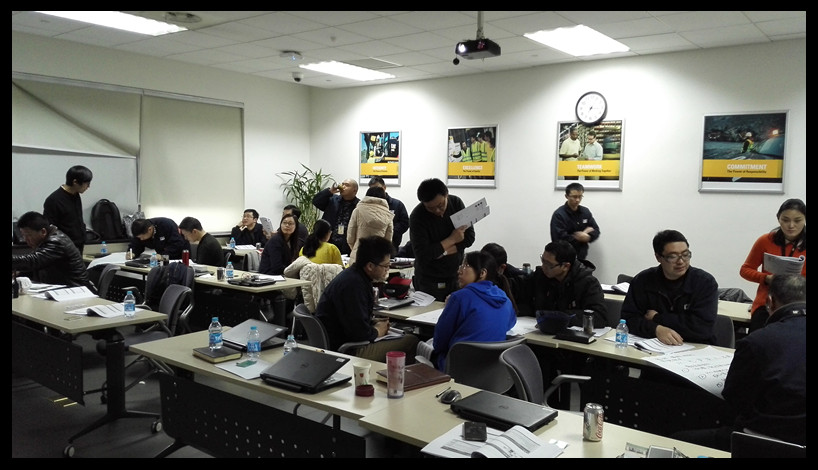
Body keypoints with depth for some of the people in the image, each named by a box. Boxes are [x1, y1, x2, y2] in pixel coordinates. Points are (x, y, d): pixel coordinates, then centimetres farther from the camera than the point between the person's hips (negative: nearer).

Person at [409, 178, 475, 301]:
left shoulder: (456, 203, -4)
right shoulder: (417, 217, -17)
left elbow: (469, 237, -5)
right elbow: (422, 255, -24)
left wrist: (443, 251, -16)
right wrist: (452, 239, -16)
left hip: (456, 276, 4)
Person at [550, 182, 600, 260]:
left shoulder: (586, 212, 6)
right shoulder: (558, 215, -13)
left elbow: (596, 231, 7)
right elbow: (560, 239, -20)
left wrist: (588, 237, -16)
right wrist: (581, 238, -11)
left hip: (581, 257, 5)